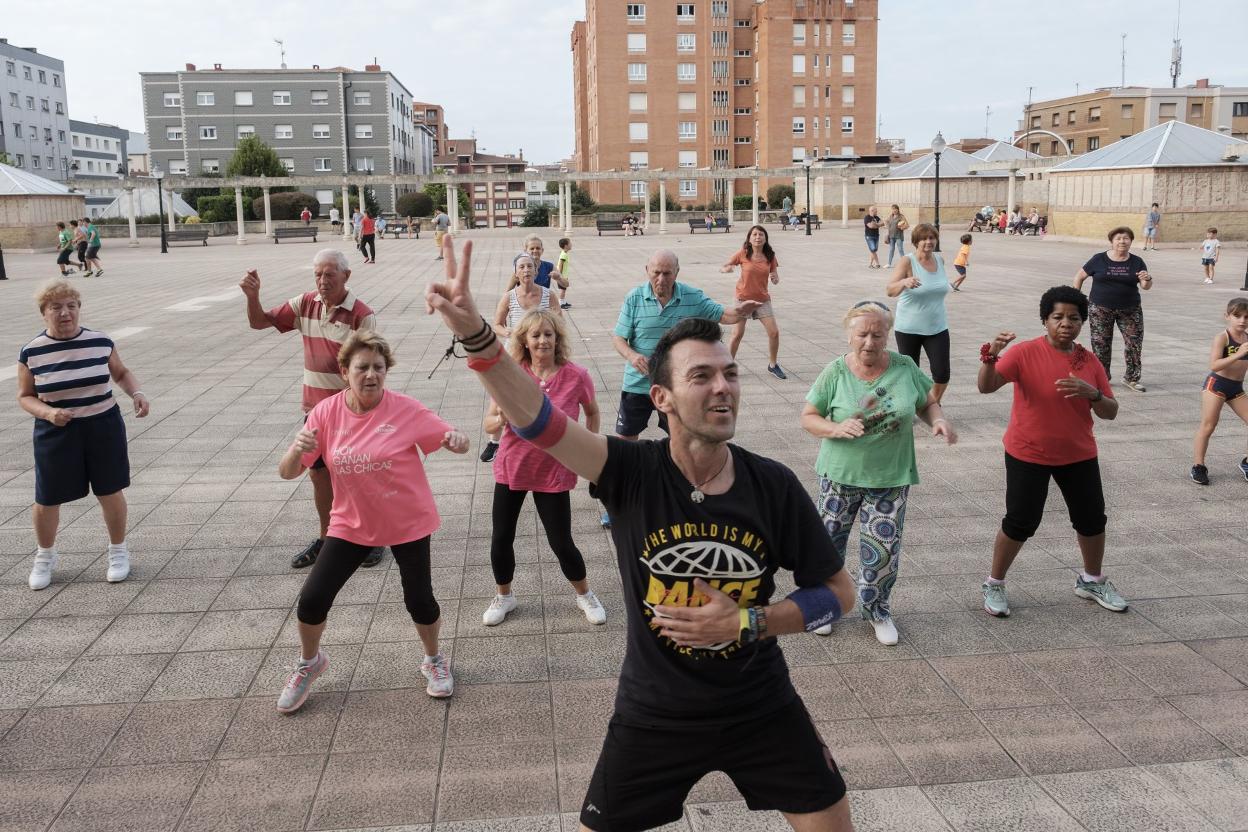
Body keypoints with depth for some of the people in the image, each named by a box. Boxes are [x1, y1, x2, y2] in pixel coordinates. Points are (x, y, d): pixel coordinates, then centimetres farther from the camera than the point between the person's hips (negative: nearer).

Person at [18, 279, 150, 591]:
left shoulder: (100, 342, -5)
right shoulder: (31, 352, -8)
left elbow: (121, 372, 12)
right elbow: (25, 396, 1)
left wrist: (137, 393, -7)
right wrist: (48, 413, -19)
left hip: (104, 428, 1)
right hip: (56, 434, 0)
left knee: (110, 492, 8)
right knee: (47, 500, 7)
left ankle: (118, 551, 30)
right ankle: (45, 556, 34)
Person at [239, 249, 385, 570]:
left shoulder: (361, 314, -15)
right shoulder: (305, 304, 1)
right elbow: (260, 322, 7)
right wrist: (252, 295, -13)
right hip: (315, 408, 5)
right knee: (319, 474, 14)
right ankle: (326, 537, 30)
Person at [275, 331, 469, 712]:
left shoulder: (405, 409, -16)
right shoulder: (327, 413, -10)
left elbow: (456, 442, -11)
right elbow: (286, 472, -9)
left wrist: (456, 439, -36)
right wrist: (298, 449, -33)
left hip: (408, 523, -1)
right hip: (352, 524, 2)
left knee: (419, 600, 5)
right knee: (312, 599, -2)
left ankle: (434, 661, 36)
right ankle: (309, 663, 30)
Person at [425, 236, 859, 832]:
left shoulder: (773, 485, -14)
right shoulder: (633, 471, -19)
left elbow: (838, 593, -4)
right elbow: (535, 418, -34)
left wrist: (748, 622, -18)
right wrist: (475, 335, -48)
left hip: (761, 709, 2)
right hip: (654, 714, -1)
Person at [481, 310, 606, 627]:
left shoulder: (576, 376, -12)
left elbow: (592, 413, 8)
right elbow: (489, 424, -7)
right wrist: (501, 419, -28)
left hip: (553, 472, -2)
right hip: (512, 467, 2)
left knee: (561, 542, 3)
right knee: (501, 537, 9)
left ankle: (584, 594, 30)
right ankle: (504, 596, 35)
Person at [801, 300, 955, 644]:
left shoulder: (905, 368, -4)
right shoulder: (835, 373, -9)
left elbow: (928, 402, 9)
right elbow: (808, 418, -5)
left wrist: (939, 420, -14)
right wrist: (836, 429, -25)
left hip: (890, 478, 1)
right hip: (840, 474, 0)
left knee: (884, 549, 3)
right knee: (829, 541, 11)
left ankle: (876, 609, 29)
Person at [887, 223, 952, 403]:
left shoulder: (940, 260, 2)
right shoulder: (907, 262, -13)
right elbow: (890, 291, -27)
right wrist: (904, 282, -45)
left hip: (937, 328, 3)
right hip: (908, 328, -3)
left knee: (942, 374, -4)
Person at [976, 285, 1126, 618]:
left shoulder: (1090, 361, 0)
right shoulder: (1025, 353, -13)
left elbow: (1111, 412, 1)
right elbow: (986, 386, -22)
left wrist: (1092, 393, -20)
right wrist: (991, 355, -41)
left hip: (1078, 455, 5)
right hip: (1028, 455, -5)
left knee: (1093, 518, 12)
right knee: (1020, 523, -2)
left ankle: (1091, 581, 37)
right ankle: (994, 584, 18)